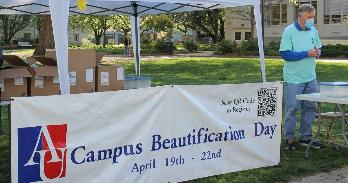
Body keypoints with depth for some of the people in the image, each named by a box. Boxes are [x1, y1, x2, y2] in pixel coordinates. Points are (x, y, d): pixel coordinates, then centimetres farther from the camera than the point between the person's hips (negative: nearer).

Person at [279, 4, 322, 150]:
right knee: (292, 109, 1)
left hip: (310, 77, 6)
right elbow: (285, 54, -17)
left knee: (310, 107, 11)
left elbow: (317, 48, 19)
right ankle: (289, 138, 11)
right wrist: (307, 53, -20)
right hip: (293, 78, -6)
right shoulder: (289, 31, -10)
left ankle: (306, 137, 23)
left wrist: (317, 52, -6)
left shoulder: (313, 31, 8)